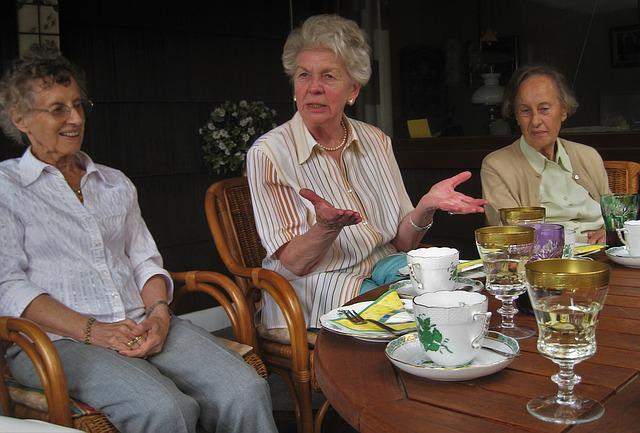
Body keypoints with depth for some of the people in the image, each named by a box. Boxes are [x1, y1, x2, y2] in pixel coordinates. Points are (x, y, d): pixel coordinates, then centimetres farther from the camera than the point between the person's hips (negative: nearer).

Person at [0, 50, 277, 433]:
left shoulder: (115, 183, 23)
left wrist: (158, 312, -5)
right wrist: (90, 330, -15)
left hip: (142, 327, 5)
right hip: (58, 341, -4)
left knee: (247, 392, -21)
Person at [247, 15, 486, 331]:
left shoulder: (376, 141, 6)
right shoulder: (268, 153, -9)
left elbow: (401, 242, 7)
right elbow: (293, 264, -11)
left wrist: (426, 206, -14)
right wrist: (328, 225, -31)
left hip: (384, 270, 6)